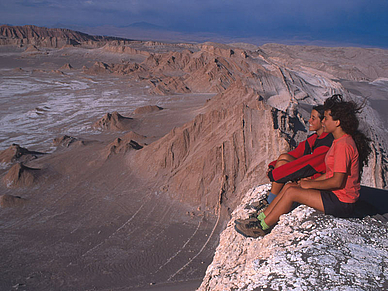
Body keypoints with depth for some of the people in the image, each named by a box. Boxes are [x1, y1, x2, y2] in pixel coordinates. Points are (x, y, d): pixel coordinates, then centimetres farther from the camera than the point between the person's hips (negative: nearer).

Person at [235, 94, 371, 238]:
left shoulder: (344, 145, -22)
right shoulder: (339, 141, 11)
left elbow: (337, 182, -24)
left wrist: (310, 184, -13)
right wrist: (312, 181, 6)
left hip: (341, 204, -9)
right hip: (335, 195, 9)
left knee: (292, 192, -16)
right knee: (289, 186, 1)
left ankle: (262, 227, -4)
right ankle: (261, 218, 6)